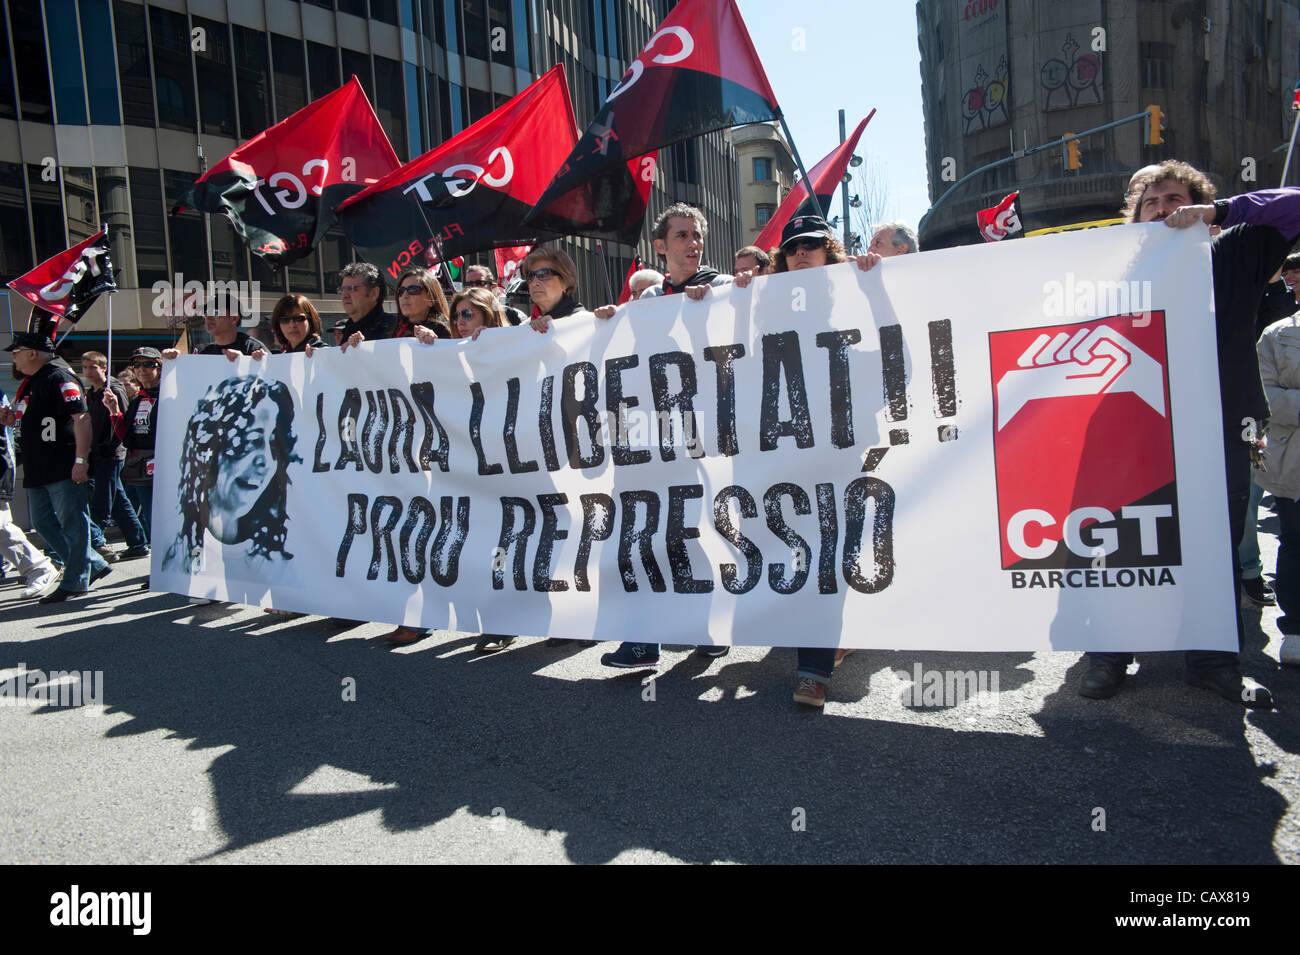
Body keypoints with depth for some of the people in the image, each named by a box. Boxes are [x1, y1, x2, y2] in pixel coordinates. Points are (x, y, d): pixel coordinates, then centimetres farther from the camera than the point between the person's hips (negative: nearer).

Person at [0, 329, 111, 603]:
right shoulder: (31, 382, 19)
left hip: (64, 469, -11)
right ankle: (94, 565, 19)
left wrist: (81, 460, -26)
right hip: (38, 471, 11)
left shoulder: (60, 377, -12)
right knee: (43, 523, 14)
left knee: (72, 524, -3)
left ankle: (74, 582, 4)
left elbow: (81, 418, -20)